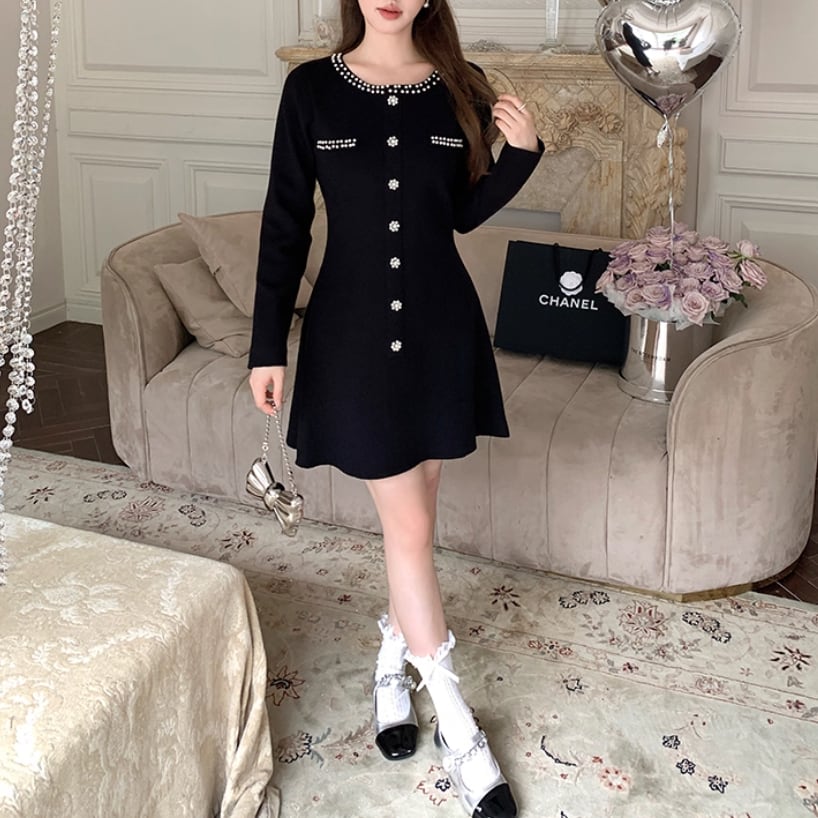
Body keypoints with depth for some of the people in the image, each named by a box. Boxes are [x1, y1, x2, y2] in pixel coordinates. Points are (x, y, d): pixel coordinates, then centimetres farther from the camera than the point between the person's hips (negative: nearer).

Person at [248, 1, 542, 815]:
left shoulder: (459, 88, 1)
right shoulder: (311, 88, -5)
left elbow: (466, 210, 10)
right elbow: (285, 224, -2)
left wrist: (522, 151, -8)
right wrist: (268, 346, -3)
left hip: (442, 329, 3)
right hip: (352, 331, -2)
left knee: (412, 516, 12)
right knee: (408, 526, 0)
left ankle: (393, 658, 37)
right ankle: (459, 730, 10)